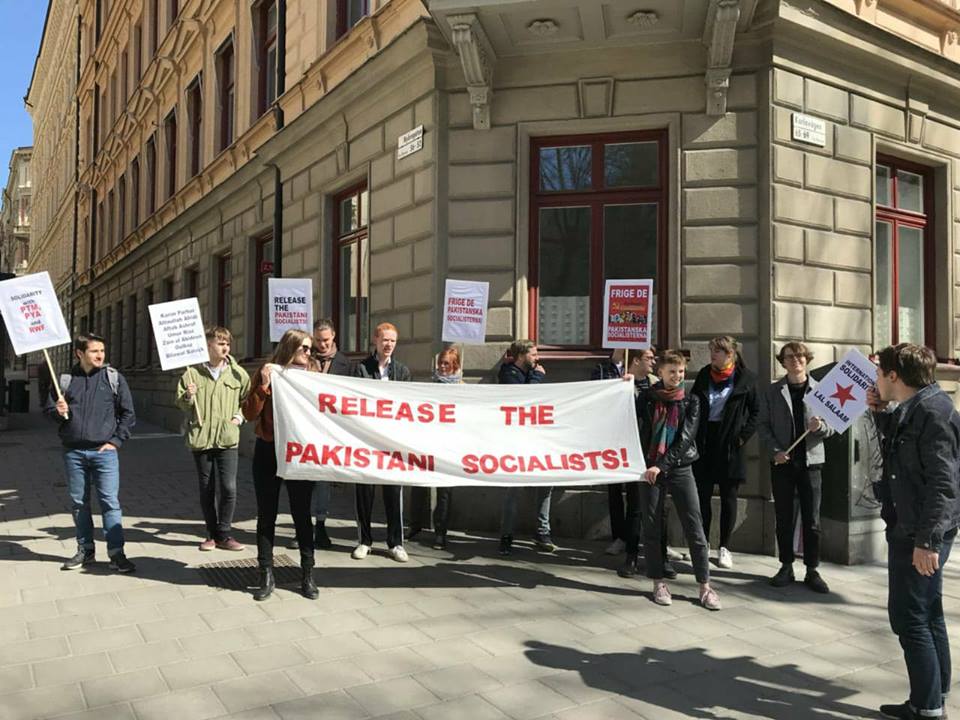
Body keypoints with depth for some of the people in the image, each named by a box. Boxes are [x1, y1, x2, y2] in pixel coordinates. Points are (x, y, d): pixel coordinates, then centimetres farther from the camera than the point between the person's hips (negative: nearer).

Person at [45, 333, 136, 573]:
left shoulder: (114, 378, 1)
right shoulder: (66, 380, 5)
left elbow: (128, 414, 3)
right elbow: (48, 409, 15)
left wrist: (116, 441, -4)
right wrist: (58, 412, -8)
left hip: (104, 452, -3)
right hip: (73, 452, 3)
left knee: (110, 502, -6)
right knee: (79, 503, 11)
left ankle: (116, 553, -1)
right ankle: (85, 550, 24)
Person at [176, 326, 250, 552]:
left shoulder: (237, 372, 2)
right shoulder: (193, 372, 1)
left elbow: (249, 399, 13)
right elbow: (181, 404, 5)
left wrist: (239, 416, -1)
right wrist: (188, 397, -16)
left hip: (227, 438, 0)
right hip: (201, 438, 0)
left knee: (228, 487, -6)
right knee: (206, 489, 9)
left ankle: (223, 535, 7)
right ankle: (212, 533, 21)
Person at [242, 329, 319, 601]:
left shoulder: (313, 375, 3)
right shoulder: (266, 373, 1)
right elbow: (250, 413, -6)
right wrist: (264, 385, -15)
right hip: (268, 452, 0)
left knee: (302, 514, 6)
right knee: (266, 515, 8)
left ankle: (307, 575, 16)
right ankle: (267, 576, 18)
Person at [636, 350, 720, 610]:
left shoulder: (691, 401, 3)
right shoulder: (647, 398, 4)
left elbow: (686, 438, -7)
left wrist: (662, 465, -16)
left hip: (679, 468, 0)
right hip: (649, 469, 0)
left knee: (694, 528, -1)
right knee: (652, 528, 5)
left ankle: (705, 586, 9)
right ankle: (658, 583, 17)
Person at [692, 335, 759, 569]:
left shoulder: (746, 378, -2)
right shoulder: (704, 375, 5)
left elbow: (756, 411, 3)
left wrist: (743, 435, -7)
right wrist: (693, 437, 0)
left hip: (730, 444, -2)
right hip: (704, 442, 2)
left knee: (728, 497, 6)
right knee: (702, 495, 5)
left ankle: (724, 548, 17)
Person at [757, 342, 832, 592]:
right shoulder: (771, 392, 4)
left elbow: (831, 427, 4)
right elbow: (762, 425, 1)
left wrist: (820, 426, -19)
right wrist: (775, 450, -12)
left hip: (811, 460, 0)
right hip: (782, 462, 1)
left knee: (812, 519, 2)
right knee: (783, 518, 7)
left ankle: (812, 570, 12)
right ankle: (786, 567, 18)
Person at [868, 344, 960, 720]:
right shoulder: (913, 409, 9)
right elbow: (898, 445, 28)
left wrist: (927, 539, -26)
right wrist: (880, 413, 13)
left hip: (919, 534, -10)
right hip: (910, 529, 10)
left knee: (908, 616, -2)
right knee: (927, 614, 18)